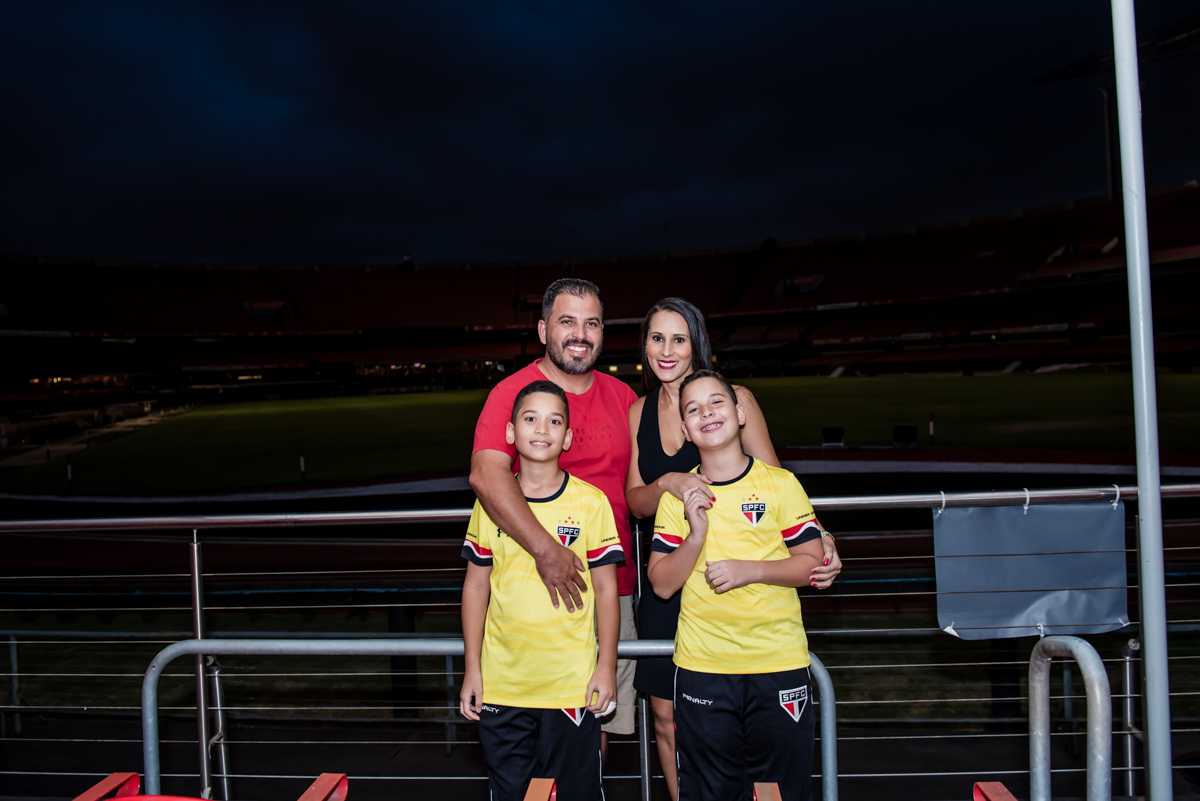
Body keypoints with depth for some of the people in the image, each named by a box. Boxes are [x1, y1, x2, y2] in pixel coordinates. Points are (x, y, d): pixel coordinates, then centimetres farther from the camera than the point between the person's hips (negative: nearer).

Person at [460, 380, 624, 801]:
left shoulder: (591, 501, -6)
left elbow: (606, 589, -1)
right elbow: (476, 585, 6)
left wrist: (606, 667, -3)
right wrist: (472, 669, 5)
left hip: (571, 684, -2)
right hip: (500, 684, 2)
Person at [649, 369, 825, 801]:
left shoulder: (780, 484, -3)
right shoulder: (676, 496, 0)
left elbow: (814, 563, -1)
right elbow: (661, 584, -2)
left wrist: (751, 569, -16)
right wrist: (696, 535, -18)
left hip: (779, 664, -1)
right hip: (702, 667, 1)